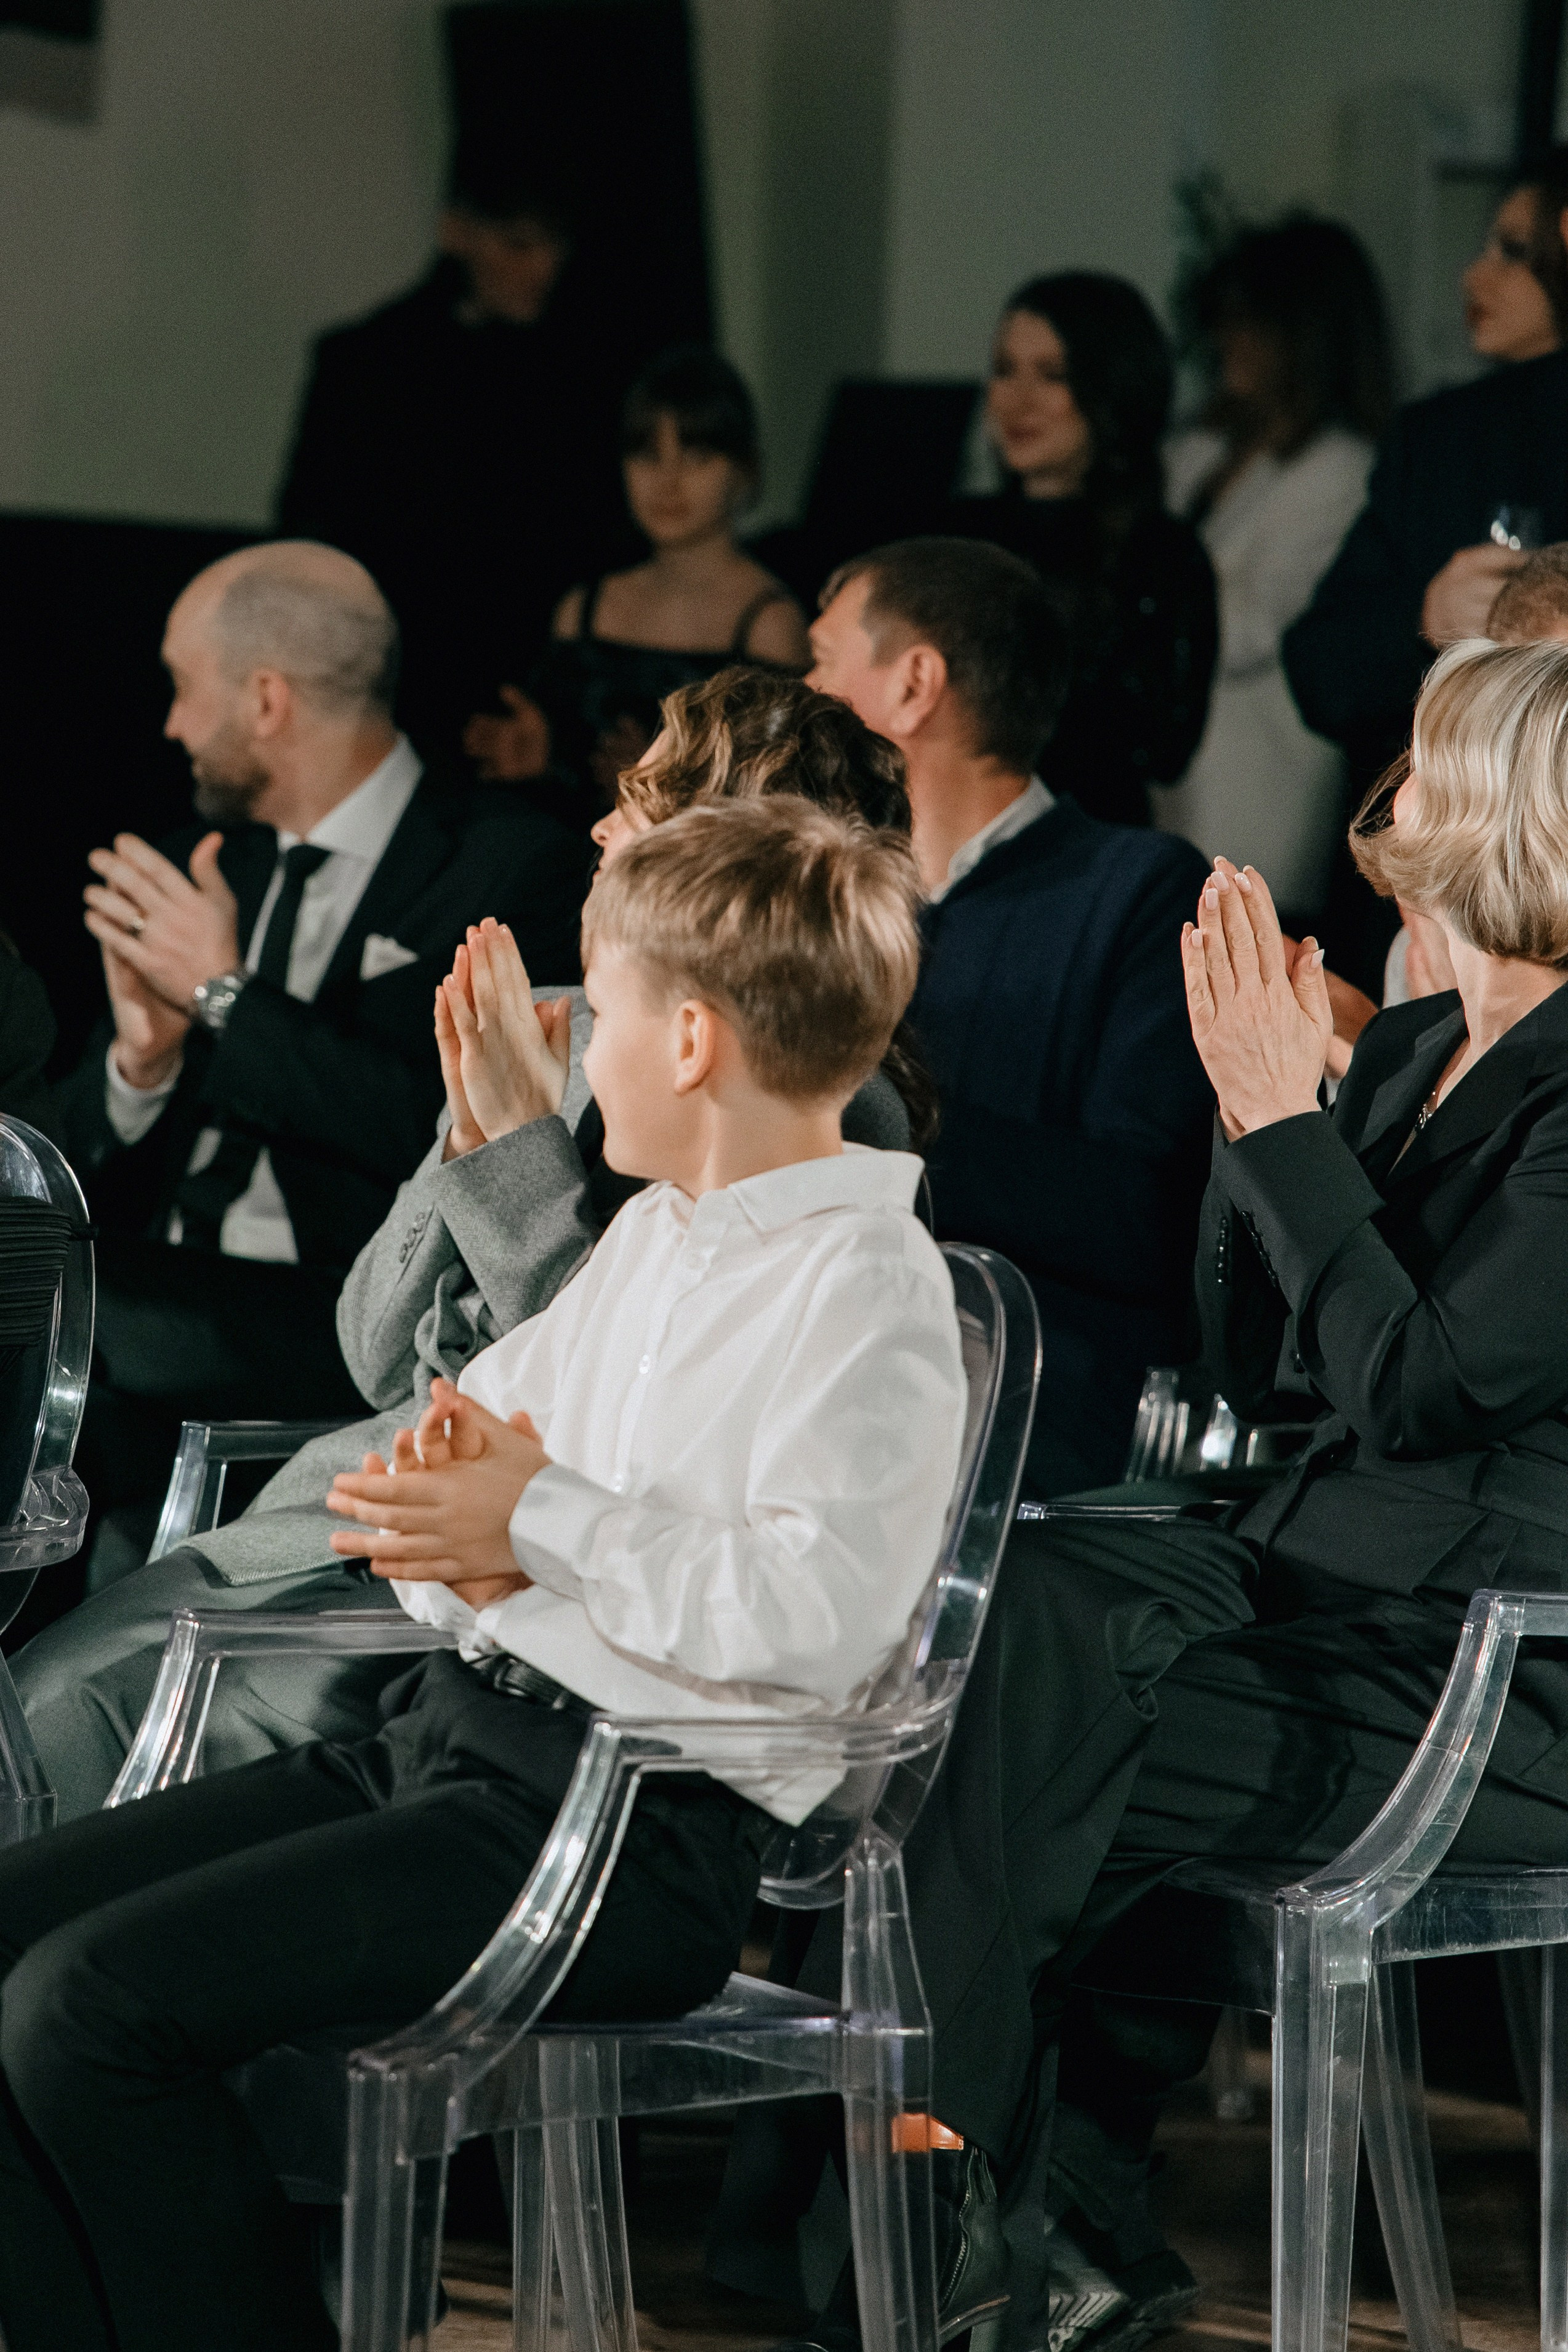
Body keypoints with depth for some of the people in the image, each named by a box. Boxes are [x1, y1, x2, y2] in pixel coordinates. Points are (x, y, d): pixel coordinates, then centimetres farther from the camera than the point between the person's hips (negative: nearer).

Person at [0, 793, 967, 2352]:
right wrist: (447, 1517, -2)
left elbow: (822, 1611, -23)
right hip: (448, 1737, 10)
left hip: (635, 1827, -10)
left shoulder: (865, 1284, -10)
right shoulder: (650, 1233, 20)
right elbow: (471, 1437, 22)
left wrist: (543, 1526, -15)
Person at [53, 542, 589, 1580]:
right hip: (163, 1289, 7)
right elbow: (82, 1164, 17)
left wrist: (226, 996, -9)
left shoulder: (509, 865, -2)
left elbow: (452, 1130, -16)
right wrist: (141, 1057, -6)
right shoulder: (209, 864, 18)